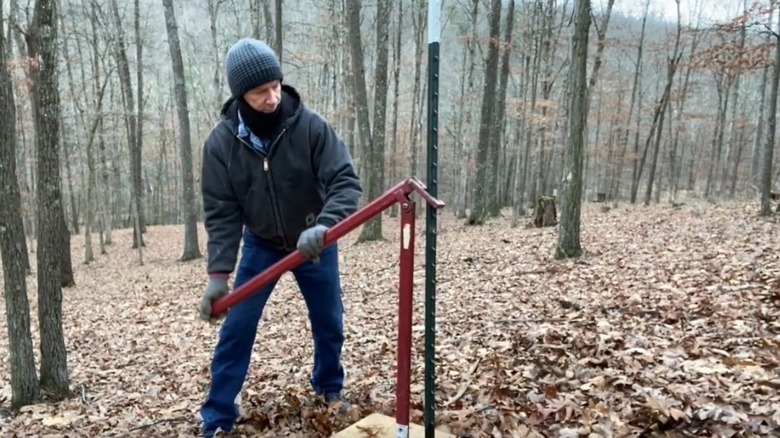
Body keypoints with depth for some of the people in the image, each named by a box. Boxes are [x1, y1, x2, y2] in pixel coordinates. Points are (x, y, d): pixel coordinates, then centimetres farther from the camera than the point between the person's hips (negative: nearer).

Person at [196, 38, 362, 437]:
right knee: (236, 329, -1)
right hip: (261, 244, 0)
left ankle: (330, 387, 40)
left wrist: (323, 226, -43)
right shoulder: (221, 142, -18)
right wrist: (218, 273, -23)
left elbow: (346, 181, -25)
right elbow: (221, 212, -15)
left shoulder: (310, 126, -23)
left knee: (329, 325, 12)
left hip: (314, 244, 0)